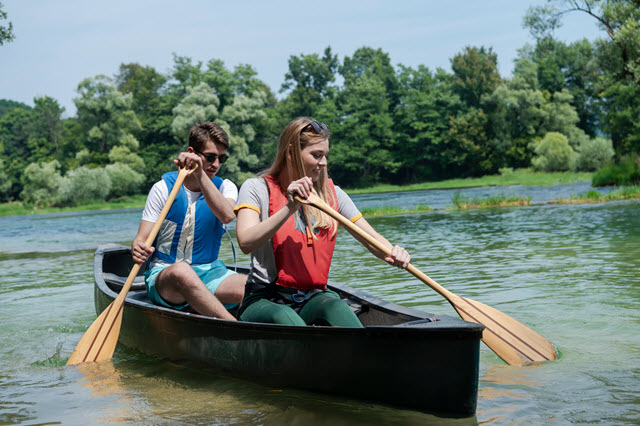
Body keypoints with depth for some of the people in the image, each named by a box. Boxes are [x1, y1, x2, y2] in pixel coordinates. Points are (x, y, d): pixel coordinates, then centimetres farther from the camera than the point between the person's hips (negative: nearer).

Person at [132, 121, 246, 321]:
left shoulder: (225, 187, 6)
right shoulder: (164, 188, 0)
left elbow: (227, 215, -19)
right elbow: (142, 239, -5)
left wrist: (201, 175, -27)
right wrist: (139, 250, -30)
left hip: (209, 274, 3)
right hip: (164, 275, -3)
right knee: (181, 271, -41)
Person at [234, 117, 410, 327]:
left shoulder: (332, 194, 12)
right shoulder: (256, 188, 0)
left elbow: (372, 239, 9)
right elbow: (246, 243, -17)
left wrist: (393, 254, -14)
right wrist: (290, 208, -25)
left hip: (314, 298, 3)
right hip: (265, 299, -3)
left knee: (335, 306, -32)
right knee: (283, 317, -37)